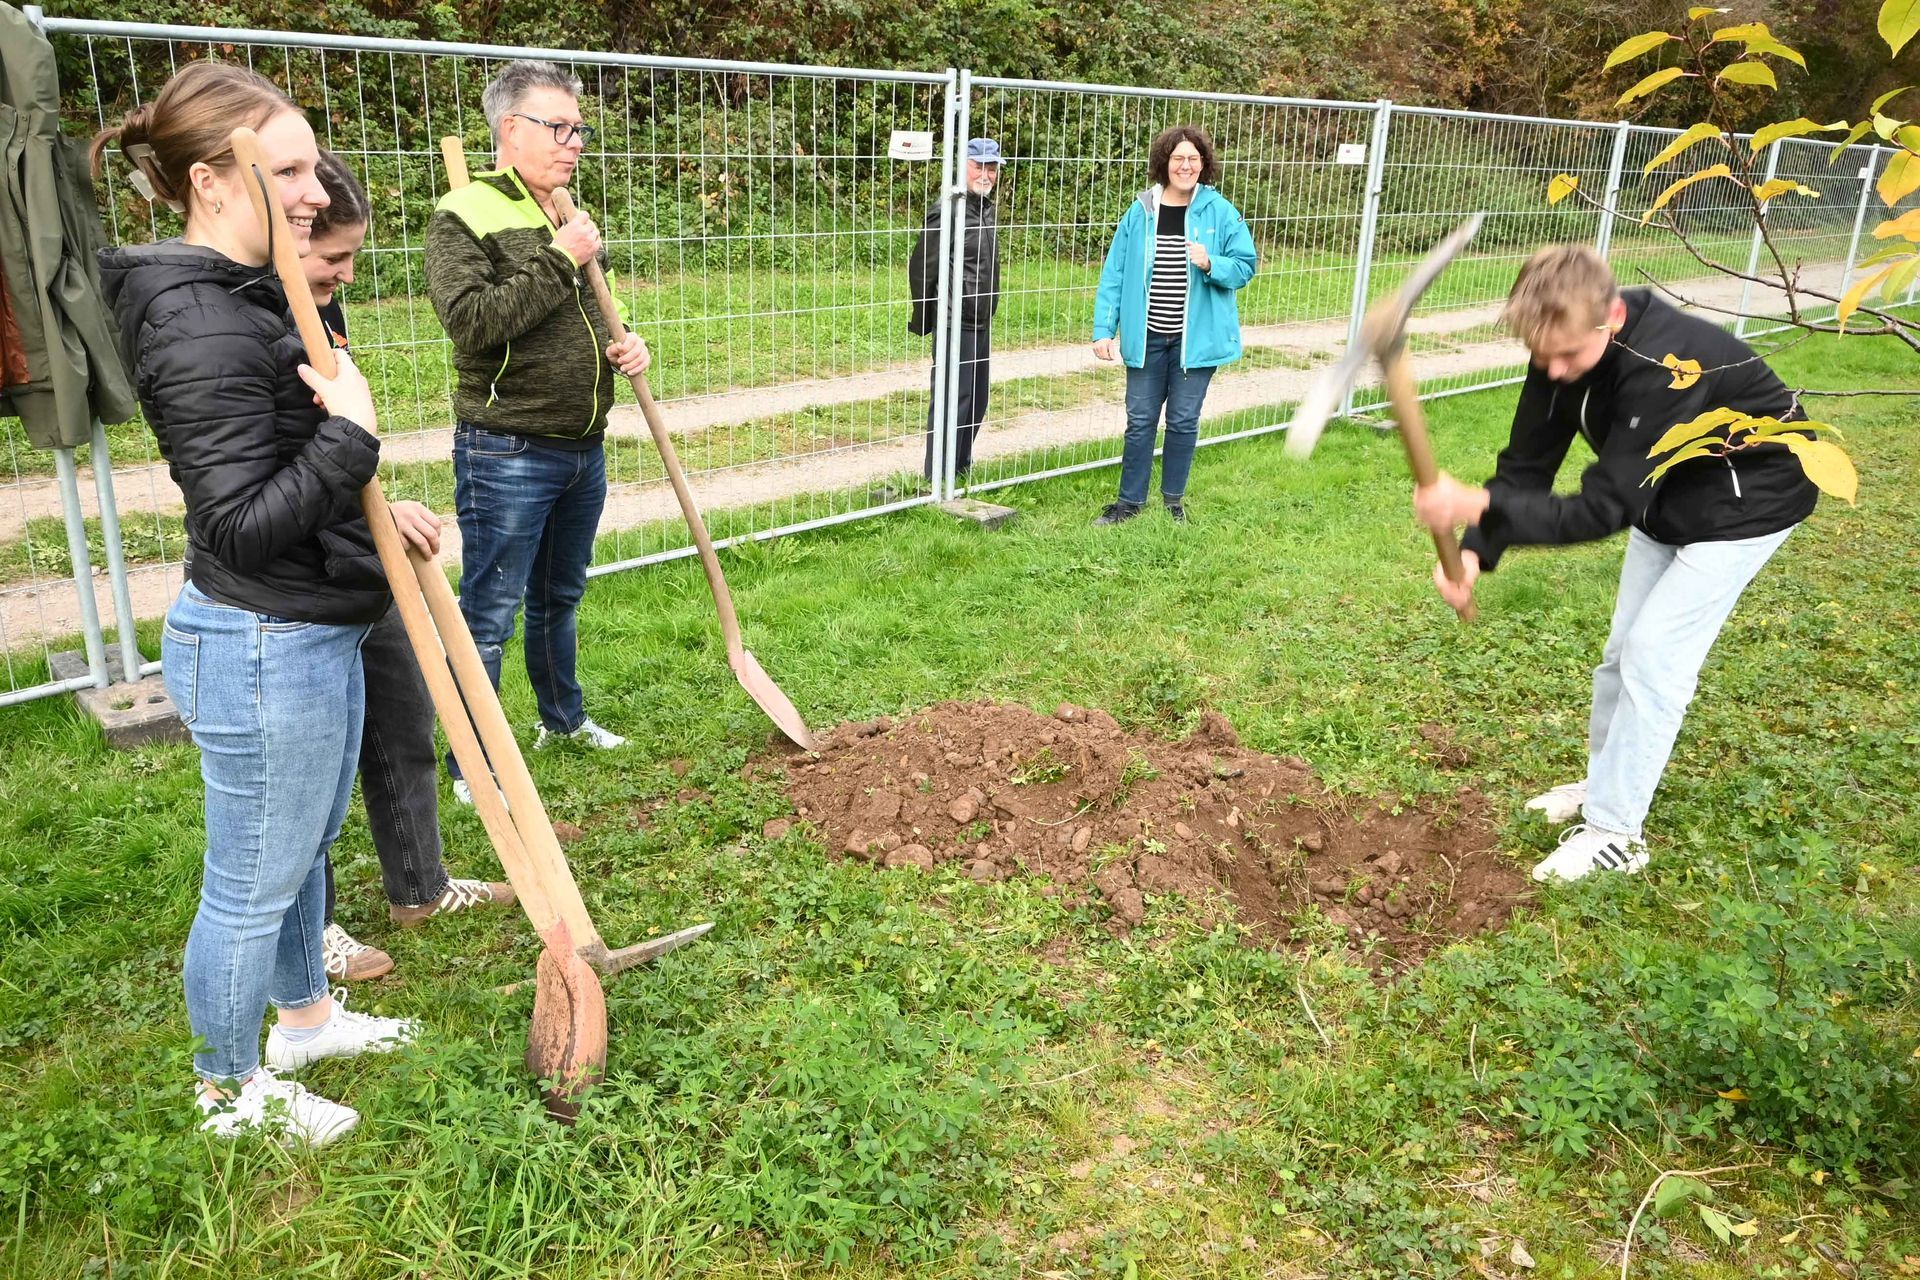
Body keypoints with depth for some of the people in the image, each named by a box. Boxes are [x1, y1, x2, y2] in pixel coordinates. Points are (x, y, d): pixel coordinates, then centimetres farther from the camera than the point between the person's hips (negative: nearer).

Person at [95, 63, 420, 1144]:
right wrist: (350, 434, -23)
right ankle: (231, 1090, 31)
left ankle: (305, 1015, 48)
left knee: (307, 846, 26)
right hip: (264, 653, -10)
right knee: (254, 883, 9)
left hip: (313, 632, 10)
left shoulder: (243, 296, 8)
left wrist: (368, 513, 17)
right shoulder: (203, 329, -24)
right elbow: (240, 527, -26)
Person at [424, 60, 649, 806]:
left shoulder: (569, 220, 13)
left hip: (584, 450, 8)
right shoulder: (464, 215, -10)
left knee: (560, 598, 22)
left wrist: (625, 346, 3)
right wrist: (559, 262, -21)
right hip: (508, 456, -7)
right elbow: (471, 321, -25)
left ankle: (563, 717, 40)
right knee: (489, 616, 1)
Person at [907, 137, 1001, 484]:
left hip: (981, 321, 9)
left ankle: (961, 466, 27)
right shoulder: (947, 210, -14)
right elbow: (921, 267, -12)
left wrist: (988, 312, 18)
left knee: (978, 396, 15)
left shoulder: (986, 208, 12)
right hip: (956, 321, -9)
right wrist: (923, 321, -7)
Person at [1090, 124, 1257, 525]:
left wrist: (1211, 264, -21)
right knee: (1140, 420, 8)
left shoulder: (1220, 212, -3)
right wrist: (1104, 329, -5)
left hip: (1196, 337, -1)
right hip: (1147, 336, 1)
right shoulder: (1140, 212, -1)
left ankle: (1173, 499, 24)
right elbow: (1115, 273, 0)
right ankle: (1130, 500, 20)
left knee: (1183, 420, 8)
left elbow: (1245, 266, -1)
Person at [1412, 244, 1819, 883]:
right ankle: (1607, 784, 33)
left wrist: (1478, 507, -51)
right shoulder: (1566, 348, -17)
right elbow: (1526, 466, -15)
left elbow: (1604, 508, -40)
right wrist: (1475, 551, -30)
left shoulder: (1666, 367, -40)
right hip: (1664, 493, 8)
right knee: (1624, 646, 13)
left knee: (1654, 654, -10)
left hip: (1748, 500, -7)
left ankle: (1615, 833, 1)